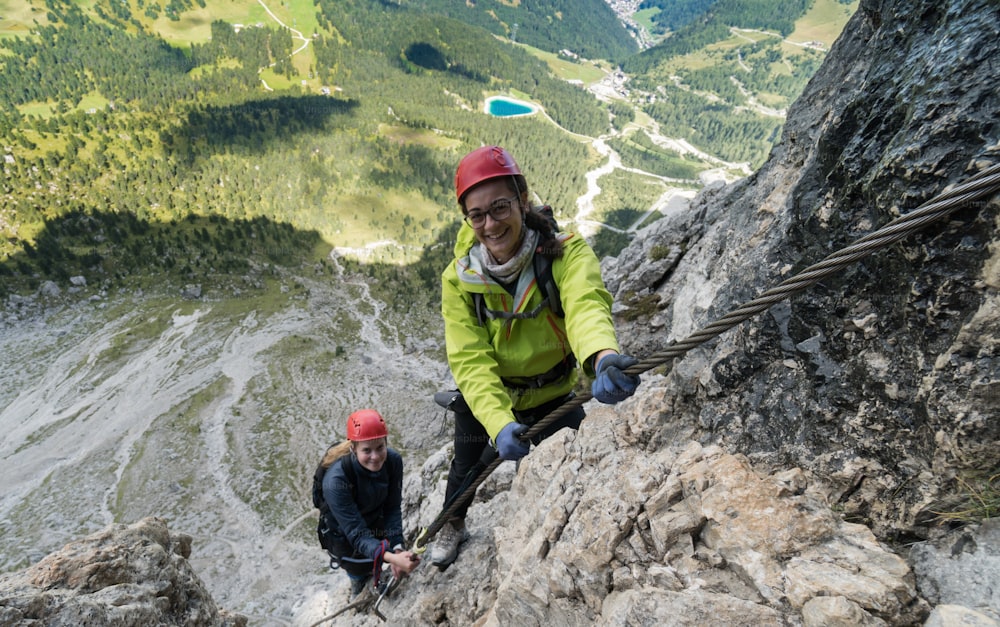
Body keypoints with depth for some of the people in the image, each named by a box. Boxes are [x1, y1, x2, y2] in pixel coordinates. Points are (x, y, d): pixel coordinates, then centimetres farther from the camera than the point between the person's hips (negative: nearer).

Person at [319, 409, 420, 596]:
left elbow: (393, 508, -17)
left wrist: (397, 549, -31)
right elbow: (356, 534, -36)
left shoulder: (393, 460, -27)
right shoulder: (336, 480, -38)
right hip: (344, 534, -3)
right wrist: (391, 558, -51)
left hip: (377, 522, 3)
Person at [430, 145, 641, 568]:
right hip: (483, 400, 2)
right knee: (466, 465, 23)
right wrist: (499, 423, -48)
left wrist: (602, 357, -73)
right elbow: (470, 359, -31)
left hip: (553, 395, -1)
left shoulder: (566, 252, -30)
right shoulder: (458, 279, -24)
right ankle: (452, 525, 57)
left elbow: (586, 304, -50)